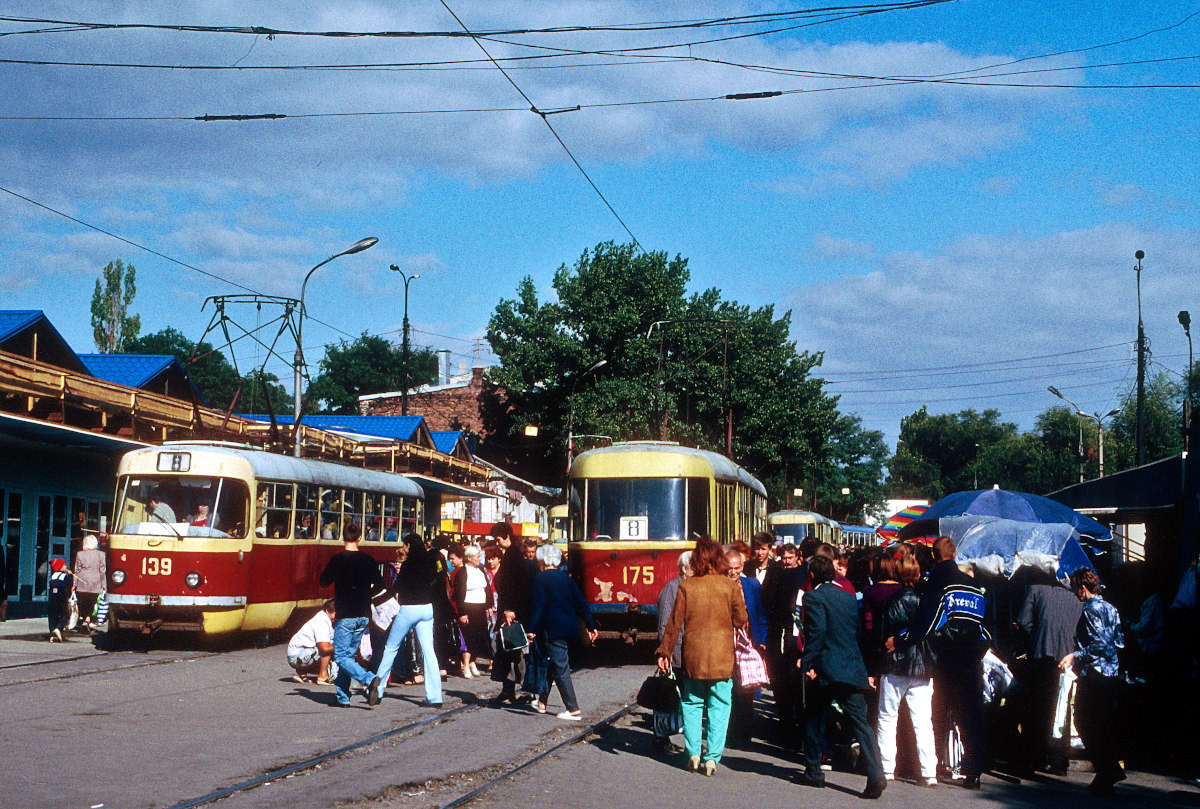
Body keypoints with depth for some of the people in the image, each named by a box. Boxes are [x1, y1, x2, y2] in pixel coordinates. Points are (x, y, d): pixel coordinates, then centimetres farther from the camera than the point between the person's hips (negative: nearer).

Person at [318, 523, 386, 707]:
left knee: (341, 656, -3)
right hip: (363, 616, 5)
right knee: (349, 654, 15)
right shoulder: (368, 559, 3)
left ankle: (369, 679, -25)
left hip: (345, 615, -5)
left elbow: (323, 582, 2)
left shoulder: (337, 559, -9)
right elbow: (379, 585, 9)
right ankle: (343, 697, 16)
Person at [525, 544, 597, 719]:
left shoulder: (541, 579, -7)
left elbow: (538, 606, -13)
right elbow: (581, 603, 11)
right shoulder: (566, 578, 11)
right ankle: (542, 702, 30)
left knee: (560, 667, -5)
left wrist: (531, 630, -11)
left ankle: (573, 709, -8)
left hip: (552, 629, -7)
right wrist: (591, 626, 15)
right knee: (552, 664, 19)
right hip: (569, 627, 7)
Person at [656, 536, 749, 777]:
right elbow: (741, 620, -1)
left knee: (692, 704, 13)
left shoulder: (686, 586, -2)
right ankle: (712, 757, 1)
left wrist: (664, 652, 7)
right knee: (719, 706, 5)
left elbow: (675, 622, 0)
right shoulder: (730, 585, -5)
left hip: (693, 654, 1)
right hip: (722, 655, -1)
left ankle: (693, 753, 8)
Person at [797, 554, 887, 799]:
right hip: (852, 669, 5)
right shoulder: (849, 597, 13)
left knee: (813, 720, 14)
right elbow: (858, 631, 15)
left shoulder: (814, 597, -6)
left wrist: (807, 663, -11)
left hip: (825, 669, -5)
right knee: (860, 723, -2)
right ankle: (876, 775, -16)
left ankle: (813, 772, 20)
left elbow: (816, 631, -15)